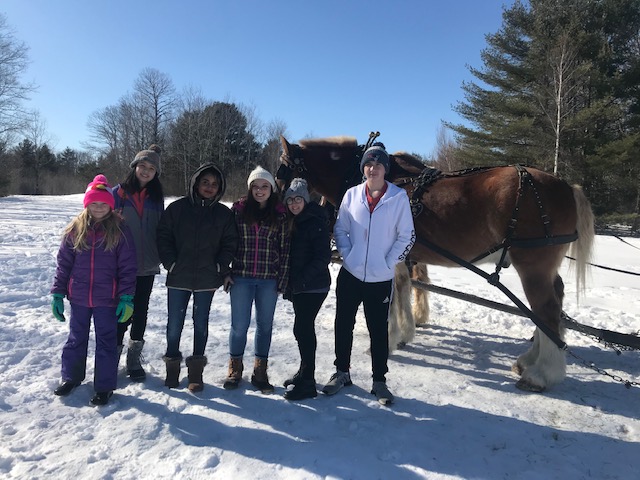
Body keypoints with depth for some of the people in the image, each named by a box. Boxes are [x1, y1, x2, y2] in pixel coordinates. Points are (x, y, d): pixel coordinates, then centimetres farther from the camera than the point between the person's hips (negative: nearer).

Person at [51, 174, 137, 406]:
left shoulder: (120, 231, -7)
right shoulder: (74, 229, 0)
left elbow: (127, 267, -8)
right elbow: (63, 263, 4)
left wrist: (127, 298, -12)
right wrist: (58, 294, 2)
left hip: (107, 299, -3)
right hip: (78, 298, 3)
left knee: (106, 341, 8)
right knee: (76, 338, 19)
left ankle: (104, 386, 22)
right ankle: (71, 377, 40)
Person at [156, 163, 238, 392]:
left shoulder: (224, 214, 3)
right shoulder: (177, 208, 1)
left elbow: (230, 244, 5)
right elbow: (164, 236, 1)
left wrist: (219, 266, -5)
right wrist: (171, 263, -6)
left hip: (207, 279, 1)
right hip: (178, 278, 0)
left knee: (200, 323, 10)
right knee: (175, 323, 7)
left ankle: (196, 369, 23)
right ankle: (172, 365, 28)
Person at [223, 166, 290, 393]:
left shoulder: (280, 214, 1)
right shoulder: (238, 210, 1)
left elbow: (285, 248, 2)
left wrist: (282, 279, -1)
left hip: (269, 279, 1)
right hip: (241, 277, -1)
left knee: (265, 325, 11)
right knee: (239, 325, 6)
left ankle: (260, 372, 26)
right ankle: (235, 368, 28)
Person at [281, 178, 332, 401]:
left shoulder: (316, 223, -12)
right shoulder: (292, 222, 12)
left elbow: (323, 257, -17)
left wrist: (302, 279, -19)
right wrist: (289, 282, 9)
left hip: (314, 286, -8)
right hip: (297, 286, 8)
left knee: (302, 328, -8)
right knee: (304, 328, 16)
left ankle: (307, 383, 1)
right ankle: (305, 372, 30)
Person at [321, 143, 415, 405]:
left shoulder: (399, 196, -5)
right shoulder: (352, 194, 1)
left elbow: (407, 236, -3)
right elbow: (340, 229, 7)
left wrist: (389, 263, -8)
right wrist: (347, 254, -5)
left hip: (380, 278, -2)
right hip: (350, 274, 3)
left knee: (379, 330, 9)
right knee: (343, 325, 12)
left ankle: (379, 381, 26)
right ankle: (342, 372, 32)